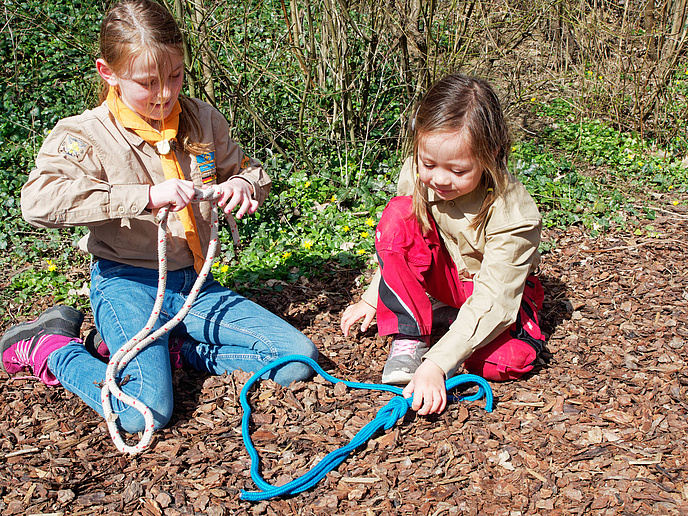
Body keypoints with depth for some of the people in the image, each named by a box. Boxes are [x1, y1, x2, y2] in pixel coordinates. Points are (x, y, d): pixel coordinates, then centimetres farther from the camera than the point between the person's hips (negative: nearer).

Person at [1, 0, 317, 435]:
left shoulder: (202, 121, 5)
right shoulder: (87, 134, -10)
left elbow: (249, 169, 20)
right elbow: (39, 200, -27)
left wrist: (243, 185, -7)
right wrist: (147, 196, -32)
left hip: (196, 285, 6)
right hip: (128, 286, -5)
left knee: (299, 359, -6)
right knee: (145, 413, -28)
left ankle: (175, 345, 10)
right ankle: (54, 347, 2)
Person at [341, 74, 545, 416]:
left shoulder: (511, 214, -33)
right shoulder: (416, 174, -19)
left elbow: (492, 301, -36)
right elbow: (398, 247, 1)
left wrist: (437, 364, -44)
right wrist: (372, 298, 4)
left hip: (493, 285, -3)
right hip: (444, 271, 4)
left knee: (508, 359, -33)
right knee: (398, 215, -25)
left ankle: (446, 313, -4)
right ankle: (408, 337, -19)